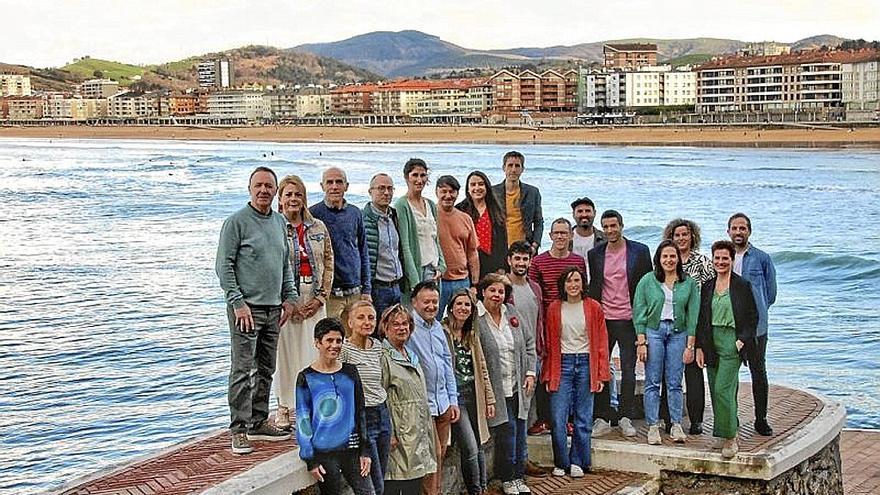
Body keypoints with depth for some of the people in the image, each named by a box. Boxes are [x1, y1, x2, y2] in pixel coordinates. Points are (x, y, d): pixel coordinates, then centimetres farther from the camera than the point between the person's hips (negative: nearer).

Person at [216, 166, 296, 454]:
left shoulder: (280, 222, 13)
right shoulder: (236, 222, -7)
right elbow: (224, 266, -10)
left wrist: (289, 297, 12)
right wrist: (238, 303, -15)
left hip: (273, 308, 7)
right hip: (246, 308, -7)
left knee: (266, 370, 12)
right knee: (243, 370, -8)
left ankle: (258, 423, 22)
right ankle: (239, 430, -4)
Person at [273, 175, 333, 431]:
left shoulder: (318, 228, 9)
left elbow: (328, 265, 9)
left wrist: (320, 297, -2)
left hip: (314, 300, 3)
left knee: (314, 351, 4)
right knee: (286, 351, -1)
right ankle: (285, 409, 8)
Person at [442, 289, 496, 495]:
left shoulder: (473, 335, 13)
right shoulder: (443, 332, -10)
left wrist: (489, 399, 15)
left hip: (474, 395, 7)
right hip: (455, 396, -7)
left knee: (479, 447, 11)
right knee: (470, 449, -10)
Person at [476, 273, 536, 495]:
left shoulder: (512, 313, 8)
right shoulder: (475, 317, -11)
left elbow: (528, 344, 16)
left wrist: (530, 372, 7)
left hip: (518, 386, 6)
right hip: (496, 390, -6)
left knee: (520, 431, 10)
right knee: (507, 429, -8)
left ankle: (519, 477, 23)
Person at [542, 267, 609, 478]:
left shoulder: (593, 308, 3)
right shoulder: (554, 309, 4)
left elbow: (602, 342, 4)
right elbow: (549, 343, 7)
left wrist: (601, 374, -1)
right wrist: (548, 375, 2)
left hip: (585, 364, 0)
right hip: (562, 365, 0)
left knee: (583, 418, 4)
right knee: (558, 419, -4)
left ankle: (578, 462, 17)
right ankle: (561, 463, 10)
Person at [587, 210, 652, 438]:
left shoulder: (639, 251, 1)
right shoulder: (595, 254, 7)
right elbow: (593, 287, 12)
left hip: (628, 319, -2)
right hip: (602, 320, 2)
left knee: (628, 371, 3)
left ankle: (626, 418, 12)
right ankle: (602, 418, 9)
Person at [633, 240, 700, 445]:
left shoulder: (689, 283, 6)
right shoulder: (647, 281, 3)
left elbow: (693, 315, 6)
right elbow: (639, 312, 1)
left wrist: (690, 345, 1)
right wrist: (641, 341, -5)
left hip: (678, 333, 1)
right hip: (653, 331, -1)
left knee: (675, 382, 2)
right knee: (653, 382, 0)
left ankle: (676, 426, 9)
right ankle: (653, 426, 3)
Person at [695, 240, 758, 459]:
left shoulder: (742, 285, -4)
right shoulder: (707, 286, 10)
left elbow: (753, 316, 0)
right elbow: (701, 318, 12)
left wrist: (743, 340, -9)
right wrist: (699, 347, 7)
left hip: (732, 342, -6)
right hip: (711, 342, 6)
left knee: (723, 389, -14)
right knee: (715, 392, 9)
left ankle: (731, 440, -8)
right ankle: (726, 435, 22)